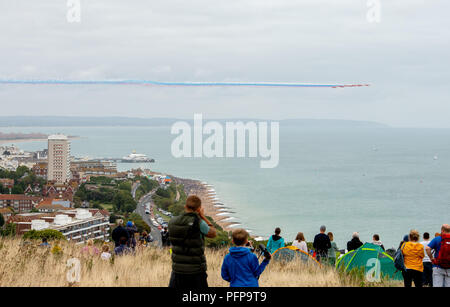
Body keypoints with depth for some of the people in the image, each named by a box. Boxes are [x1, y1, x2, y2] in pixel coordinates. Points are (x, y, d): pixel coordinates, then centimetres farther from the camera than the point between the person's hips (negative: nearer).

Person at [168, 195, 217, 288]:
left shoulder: (172, 222, -1)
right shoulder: (198, 223, -15)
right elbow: (213, 234, 2)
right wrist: (202, 216, 5)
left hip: (178, 270, 4)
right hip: (196, 273, -4)